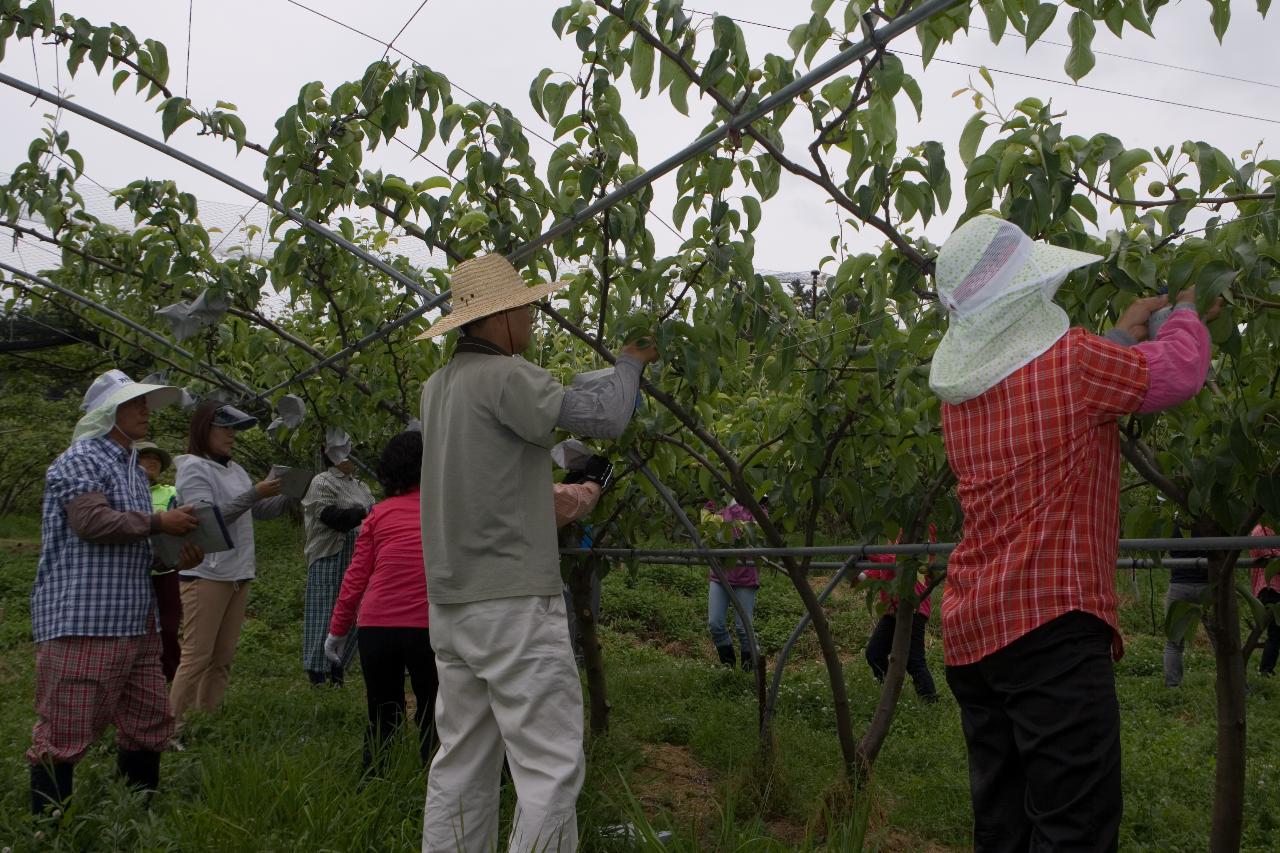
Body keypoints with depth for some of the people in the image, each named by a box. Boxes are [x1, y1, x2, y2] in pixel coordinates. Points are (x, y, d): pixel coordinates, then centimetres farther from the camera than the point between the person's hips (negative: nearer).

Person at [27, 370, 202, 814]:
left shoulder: (133, 467, 20)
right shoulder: (81, 460, -8)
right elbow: (92, 523, -22)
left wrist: (176, 555, 11)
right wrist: (159, 522, -13)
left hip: (135, 622, 10)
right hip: (82, 621, -9)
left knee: (148, 724, 12)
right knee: (64, 732, -5)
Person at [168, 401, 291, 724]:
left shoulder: (234, 469, 15)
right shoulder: (193, 467, -7)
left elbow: (261, 511, 19)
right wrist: (255, 493, -21)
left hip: (239, 574, 8)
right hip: (206, 574, -8)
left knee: (223, 658, 9)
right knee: (197, 657, -9)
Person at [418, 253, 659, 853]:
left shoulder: (438, 386, 13)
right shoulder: (503, 377, -14)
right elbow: (603, 418, -13)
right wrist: (631, 363, 4)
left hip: (452, 602, 9)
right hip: (512, 602, -9)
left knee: (463, 763, 14)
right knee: (551, 766, -4)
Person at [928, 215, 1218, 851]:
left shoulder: (956, 384, 10)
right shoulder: (1072, 360, -10)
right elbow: (1179, 370, 4)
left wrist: (1122, 336, 33)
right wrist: (1185, 313, 24)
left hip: (971, 631, 8)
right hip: (1050, 623, -8)